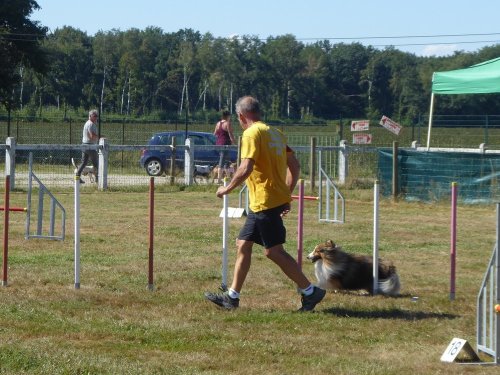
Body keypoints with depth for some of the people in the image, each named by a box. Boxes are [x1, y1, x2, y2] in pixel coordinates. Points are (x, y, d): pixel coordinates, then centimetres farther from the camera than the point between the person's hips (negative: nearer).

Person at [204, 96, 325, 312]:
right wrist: (286, 195, 20)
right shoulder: (275, 133, 15)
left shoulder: (252, 133, -12)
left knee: (274, 251, -6)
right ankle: (232, 297, 16)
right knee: (243, 244, 12)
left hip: (264, 202, -10)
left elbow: (246, 168, -23)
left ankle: (310, 292, -2)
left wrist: (227, 188, -10)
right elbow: (294, 166, 16)